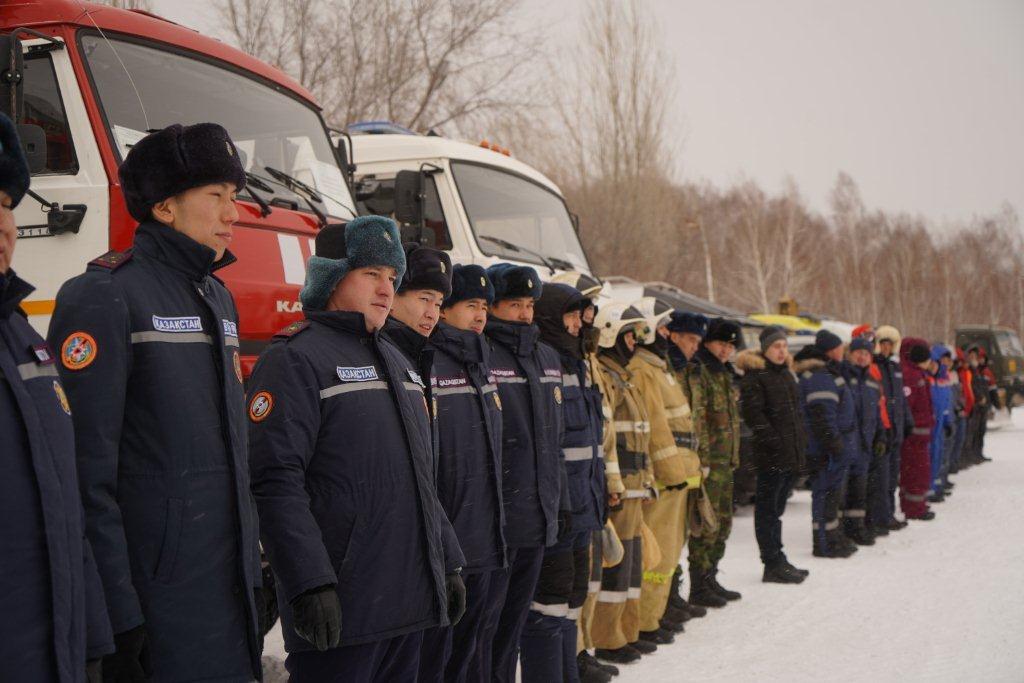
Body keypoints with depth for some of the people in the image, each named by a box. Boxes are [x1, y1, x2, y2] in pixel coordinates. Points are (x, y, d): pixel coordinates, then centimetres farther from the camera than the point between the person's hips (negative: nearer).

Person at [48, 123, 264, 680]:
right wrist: (115, 613, -20)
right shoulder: (105, 296, -11)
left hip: (229, 586, 8)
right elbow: (87, 464, -17)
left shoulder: (218, 299, 15)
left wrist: (252, 567, 17)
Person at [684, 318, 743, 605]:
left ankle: (710, 579, 26)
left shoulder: (722, 373, 20)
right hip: (708, 462, -10)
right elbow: (696, 417, -19)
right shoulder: (696, 371, -11)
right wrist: (703, 458, -23)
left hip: (725, 461, 10)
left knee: (723, 522, 16)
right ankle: (699, 587, -1)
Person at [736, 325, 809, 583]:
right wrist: (775, 442, -19)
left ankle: (777, 562, 22)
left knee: (777, 507, 15)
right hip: (771, 455, -8)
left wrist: (801, 444, 14)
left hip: (792, 453, 9)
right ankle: (773, 564, 1)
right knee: (768, 509, -2)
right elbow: (754, 414, -15)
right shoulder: (754, 375, -8)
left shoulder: (786, 373, 18)